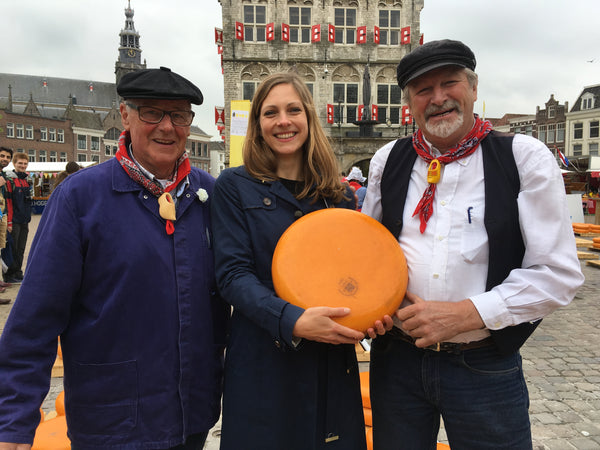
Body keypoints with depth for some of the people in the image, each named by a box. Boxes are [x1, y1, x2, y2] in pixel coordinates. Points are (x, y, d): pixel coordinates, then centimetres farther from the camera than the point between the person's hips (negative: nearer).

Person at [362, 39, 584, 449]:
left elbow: (559, 273, -8)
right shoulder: (388, 161, 4)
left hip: (486, 366, -2)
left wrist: (464, 314, -17)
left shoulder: (524, 157, -5)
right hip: (397, 360, 3)